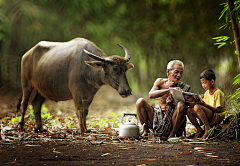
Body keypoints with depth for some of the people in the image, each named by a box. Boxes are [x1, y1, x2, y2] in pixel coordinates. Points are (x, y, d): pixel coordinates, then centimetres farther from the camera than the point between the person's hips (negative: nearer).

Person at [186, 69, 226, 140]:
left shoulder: (218, 93, -11)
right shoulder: (206, 93, 15)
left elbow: (218, 110, -18)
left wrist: (205, 104, -23)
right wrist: (201, 103, -3)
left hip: (217, 117, -8)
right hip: (209, 116, 8)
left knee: (197, 107, -29)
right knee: (189, 111, -6)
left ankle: (207, 129, -25)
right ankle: (199, 130, -3)